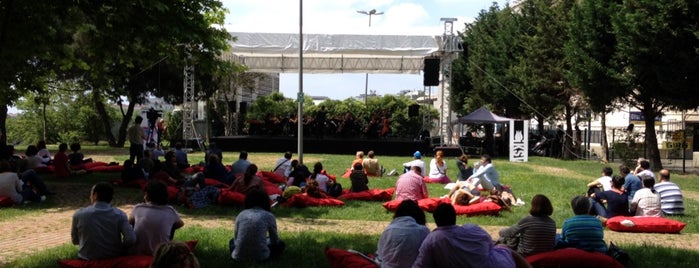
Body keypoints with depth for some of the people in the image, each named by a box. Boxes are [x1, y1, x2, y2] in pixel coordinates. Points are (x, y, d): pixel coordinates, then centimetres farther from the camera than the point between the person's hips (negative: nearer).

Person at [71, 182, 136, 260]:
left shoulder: (79, 214, -10)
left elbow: (75, 241, 3)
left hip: (88, 260, 0)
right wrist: (119, 248, 0)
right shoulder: (120, 214, -11)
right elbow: (131, 239, -20)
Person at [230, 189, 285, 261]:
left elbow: (236, 239, 11)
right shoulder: (269, 215, 1)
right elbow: (274, 241, 10)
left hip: (239, 256, 2)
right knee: (280, 244, 27)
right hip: (260, 256, -2)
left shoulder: (241, 214, 8)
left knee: (232, 241, 37)